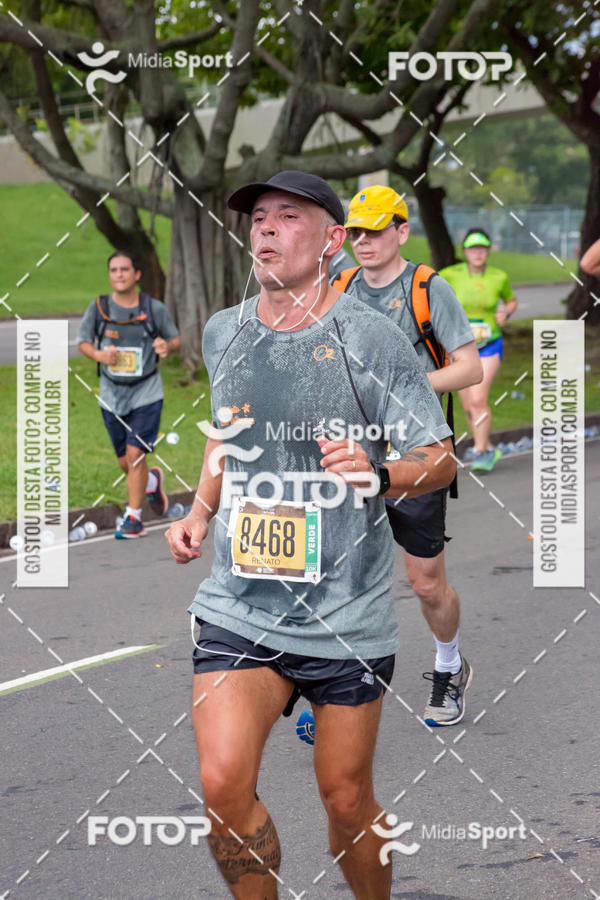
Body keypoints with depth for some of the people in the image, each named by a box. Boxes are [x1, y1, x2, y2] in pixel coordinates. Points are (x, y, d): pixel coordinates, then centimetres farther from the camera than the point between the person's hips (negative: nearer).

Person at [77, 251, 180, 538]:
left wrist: (167, 346, -18)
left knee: (135, 454, -13)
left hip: (146, 394, -3)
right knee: (125, 461, 11)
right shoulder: (98, 308, -3)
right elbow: (82, 341, 7)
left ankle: (133, 517, 0)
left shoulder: (155, 309, -6)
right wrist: (98, 354, -15)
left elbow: (175, 339, 6)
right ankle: (152, 482, 44)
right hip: (111, 395, 3)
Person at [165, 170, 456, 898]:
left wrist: (378, 475, -26)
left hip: (346, 613, -3)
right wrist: (199, 513, 9)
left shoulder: (372, 339, -8)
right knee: (222, 784, -13)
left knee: (345, 798, 6)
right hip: (238, 606, 3)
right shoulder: (222, 334, 7)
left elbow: (441, 459, -6)